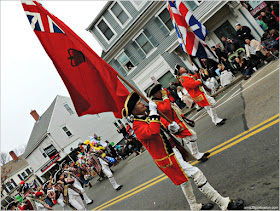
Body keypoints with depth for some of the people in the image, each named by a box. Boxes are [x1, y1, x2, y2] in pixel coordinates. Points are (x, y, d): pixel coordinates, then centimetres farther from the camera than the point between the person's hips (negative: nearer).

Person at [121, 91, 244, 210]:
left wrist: (171, 126, -6)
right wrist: (153, 112, -33)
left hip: (174, 150, 10)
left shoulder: (149, 117, 7)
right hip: (167, 158, -10)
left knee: (184, 179, 22)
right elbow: (153, 131, -39)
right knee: (196, 174, -11)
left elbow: (164, 123, 17)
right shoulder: (137, 126, -20)